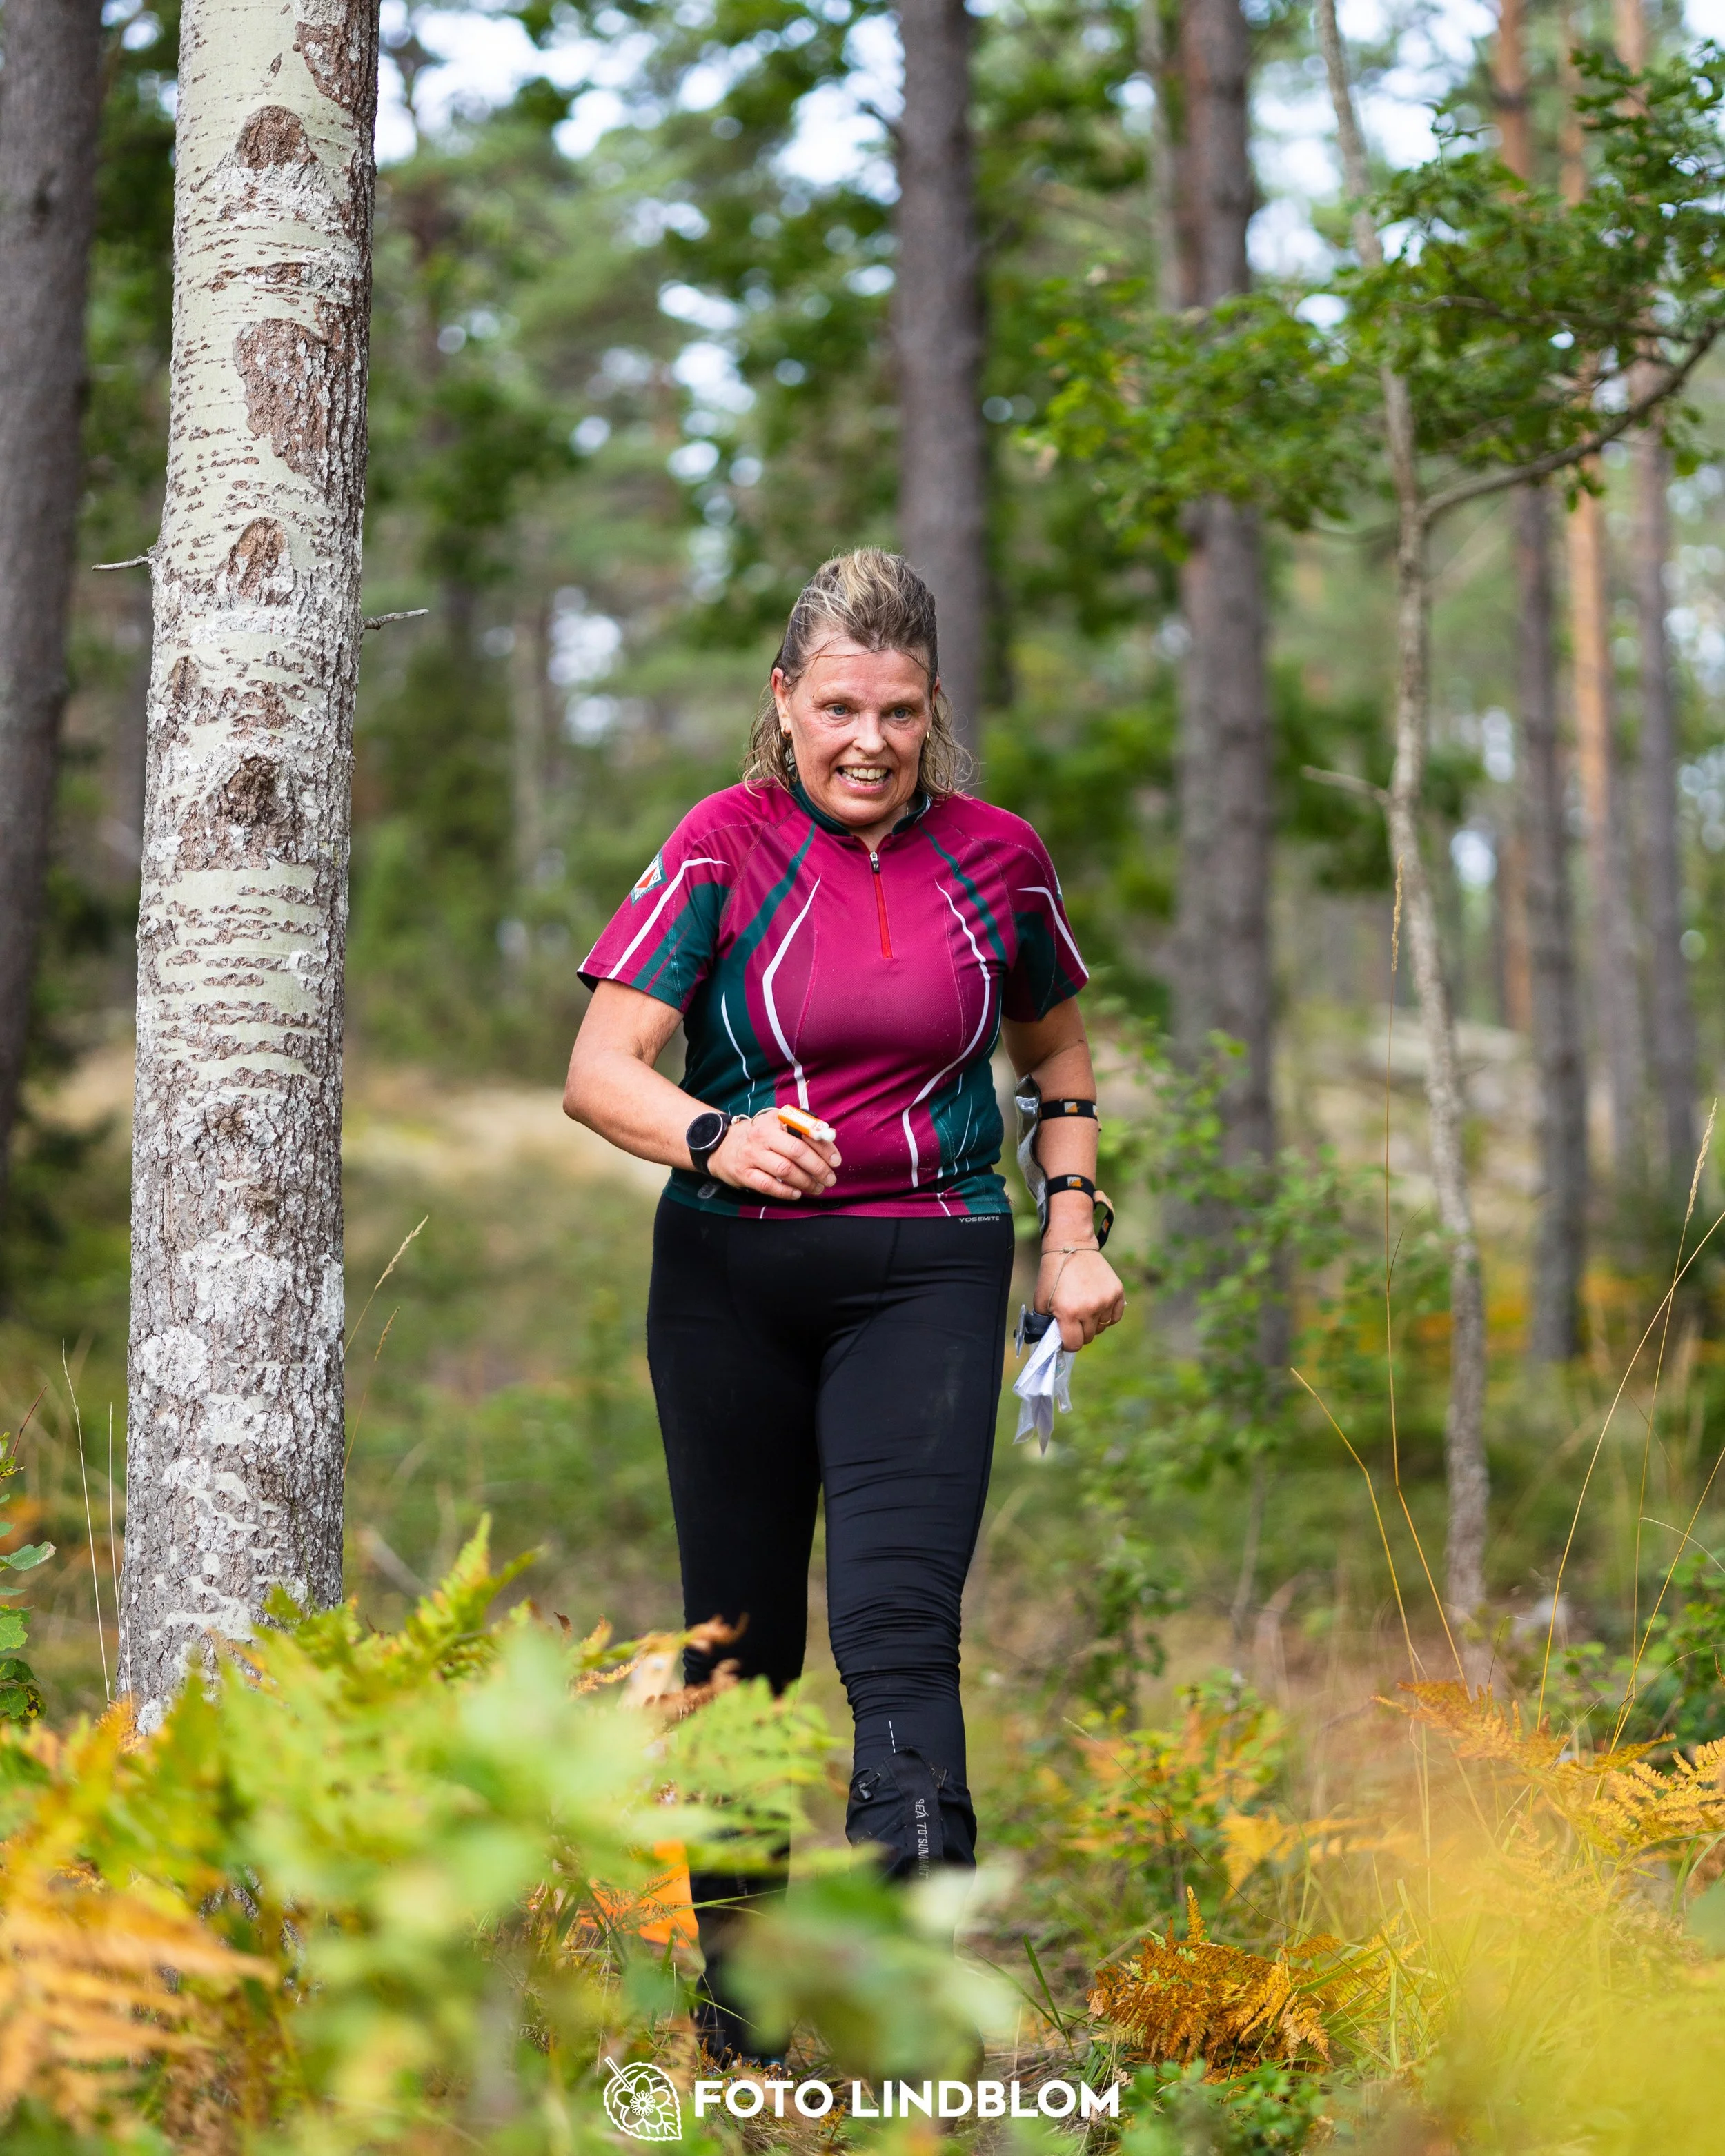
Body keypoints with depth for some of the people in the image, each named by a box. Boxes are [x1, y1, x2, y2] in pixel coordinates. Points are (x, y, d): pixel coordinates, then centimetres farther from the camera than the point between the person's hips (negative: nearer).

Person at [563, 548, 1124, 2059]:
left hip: (927, 1274, 0)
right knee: (740, 1635, 9)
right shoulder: (727, 847, -3)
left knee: (899, 1618, -16)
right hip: (733, 1277, 0)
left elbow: (1058, 1052, 22)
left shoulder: (996, 859, 4)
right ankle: (735, 1965, 27)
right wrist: (713, 1137, -31)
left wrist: (1074, 1229, 10)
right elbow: (599, 1068, -11)